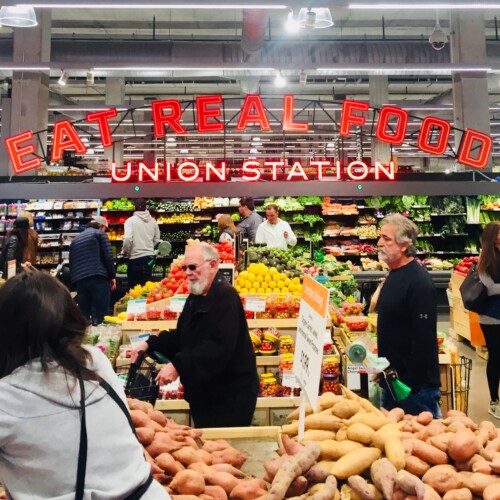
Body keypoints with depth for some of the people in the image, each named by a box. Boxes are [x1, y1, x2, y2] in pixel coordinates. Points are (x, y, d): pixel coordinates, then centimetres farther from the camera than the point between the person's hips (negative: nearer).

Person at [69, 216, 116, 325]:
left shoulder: (75, 240, 27)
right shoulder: (99, 234, 9)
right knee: (101, 316, -5)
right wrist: (112, 276, 2)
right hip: (98, 278, -5)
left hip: (79, 280, 5)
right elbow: (108, 256, -3)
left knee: (83, 317, 8)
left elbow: (71, 264, 25)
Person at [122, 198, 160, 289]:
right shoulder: (153, 221, 4)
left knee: (134, 287, 7)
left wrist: (125, 252, -2)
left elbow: (128, 239, -18)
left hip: (135, 258, -4)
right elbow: (156, 240, 10)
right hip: (149, 257, 4)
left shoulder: (131, 220, -8)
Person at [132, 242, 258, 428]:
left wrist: (178, 366, -33)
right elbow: (182, 336, 14)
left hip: (231, 395, -9)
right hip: (203, 393, 9)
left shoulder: (225, 298, -21)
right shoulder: (196, 296, 11)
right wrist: (150, 344, 1)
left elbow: (219, 347, -31)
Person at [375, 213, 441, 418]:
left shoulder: (419, 282, -21)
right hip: (392, 379, 9)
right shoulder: (393, 275, 9)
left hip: (415, 386, -9)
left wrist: (410, 383, -21)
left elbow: (425, 339, -24)